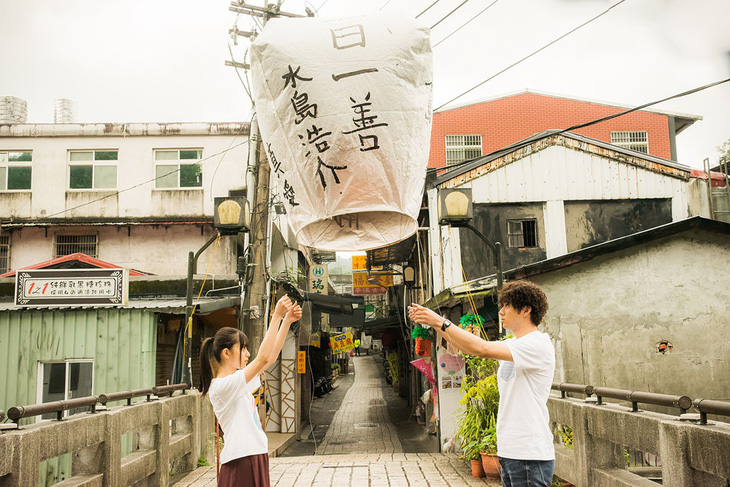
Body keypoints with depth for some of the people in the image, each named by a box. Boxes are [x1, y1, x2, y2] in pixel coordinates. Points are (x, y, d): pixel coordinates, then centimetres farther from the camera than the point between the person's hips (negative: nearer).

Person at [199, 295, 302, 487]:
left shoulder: (239, 381, 12)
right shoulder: (221, 385, -16)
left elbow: (271, 357, 14)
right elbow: (263, 358, -24)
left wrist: (287, 321, 7)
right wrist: (277, 316, -22)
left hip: (256, 457, 9)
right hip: (240, 463, -9)